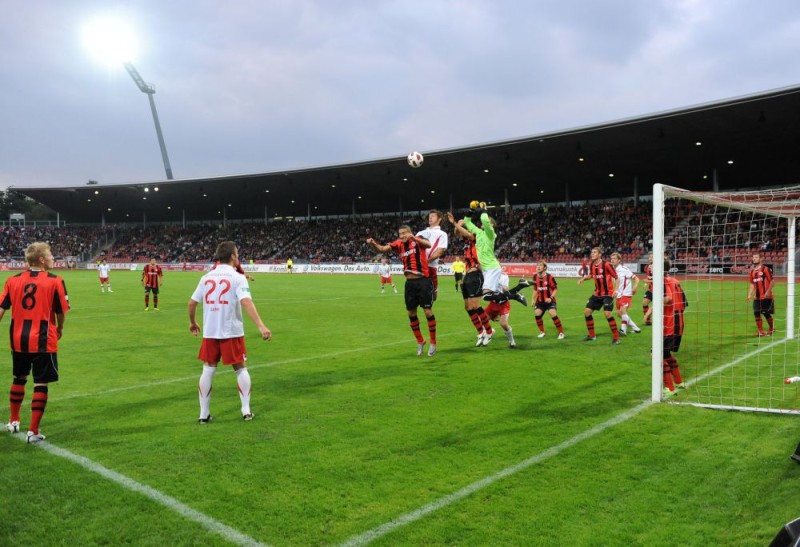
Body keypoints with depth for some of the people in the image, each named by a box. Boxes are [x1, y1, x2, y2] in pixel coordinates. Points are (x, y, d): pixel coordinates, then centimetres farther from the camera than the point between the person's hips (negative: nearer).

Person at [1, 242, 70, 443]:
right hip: (43, 340, -5)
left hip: (18, 339, 5)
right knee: (40, 383, 3)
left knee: (19, 379, 23)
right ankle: (33, 431, 3)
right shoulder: (55, 281, -10)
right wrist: (59, 330, 15)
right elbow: (60, 313, -5)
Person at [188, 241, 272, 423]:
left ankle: (204, 414, 14)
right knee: (240, 369, 11)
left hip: (210, 333, 4)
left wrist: (192, 322, 26)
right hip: (232, 333, -3)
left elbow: (192, 302, 9)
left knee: (208, 370, 11)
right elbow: (246, 302, -23)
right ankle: (246, 410, 11)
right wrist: (261, 326, -29)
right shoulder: (237, 278, -9)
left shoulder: (206, 277, 6)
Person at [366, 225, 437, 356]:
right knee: (411, 313, 10)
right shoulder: (399, 244, 5)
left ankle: (433, 343, 10)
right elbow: (382, 248, -4)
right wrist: (373, 243, -24)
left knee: (428, 311, -3)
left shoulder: (418, 240, -7)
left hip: (423, 281, -5)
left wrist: (414, 238, -42)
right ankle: (420, 341, 27)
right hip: (410, 282, 5)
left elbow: (428, 245, -28)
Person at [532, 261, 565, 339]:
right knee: (537, 313, -12)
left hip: (549, 300, -5)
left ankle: (561, 333, -6)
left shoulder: (549, 277, -15)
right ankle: (542, 332, 9)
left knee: (553, 314, -20)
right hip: (540, 300, 5)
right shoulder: (535, 276, 1)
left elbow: (555, 289, -9)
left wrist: (551, 298, -22)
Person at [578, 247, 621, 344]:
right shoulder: (591, 265, 2)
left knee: (608, 314, -19)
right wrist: (583, 278, 5)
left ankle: (616, 338, -6)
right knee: (587, 312, 5)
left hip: (608, 294, -7)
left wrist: (615, 290, -19)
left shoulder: (606, 264, -18)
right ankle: (591, 335, 20)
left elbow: (616, 277, -12)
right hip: (597, 294, 7)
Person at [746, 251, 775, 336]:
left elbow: (772, 281, -9)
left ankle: (771, 329, 21)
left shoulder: (765, 269, -8)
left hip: (766, 296, -6)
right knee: (756, 313, 1)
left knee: (766, 313, 0)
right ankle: (761, 331, 10)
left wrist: (768, 291, -19)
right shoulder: (752, 271, 11)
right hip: (756, 297, 6)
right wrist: (749, 295, 8)